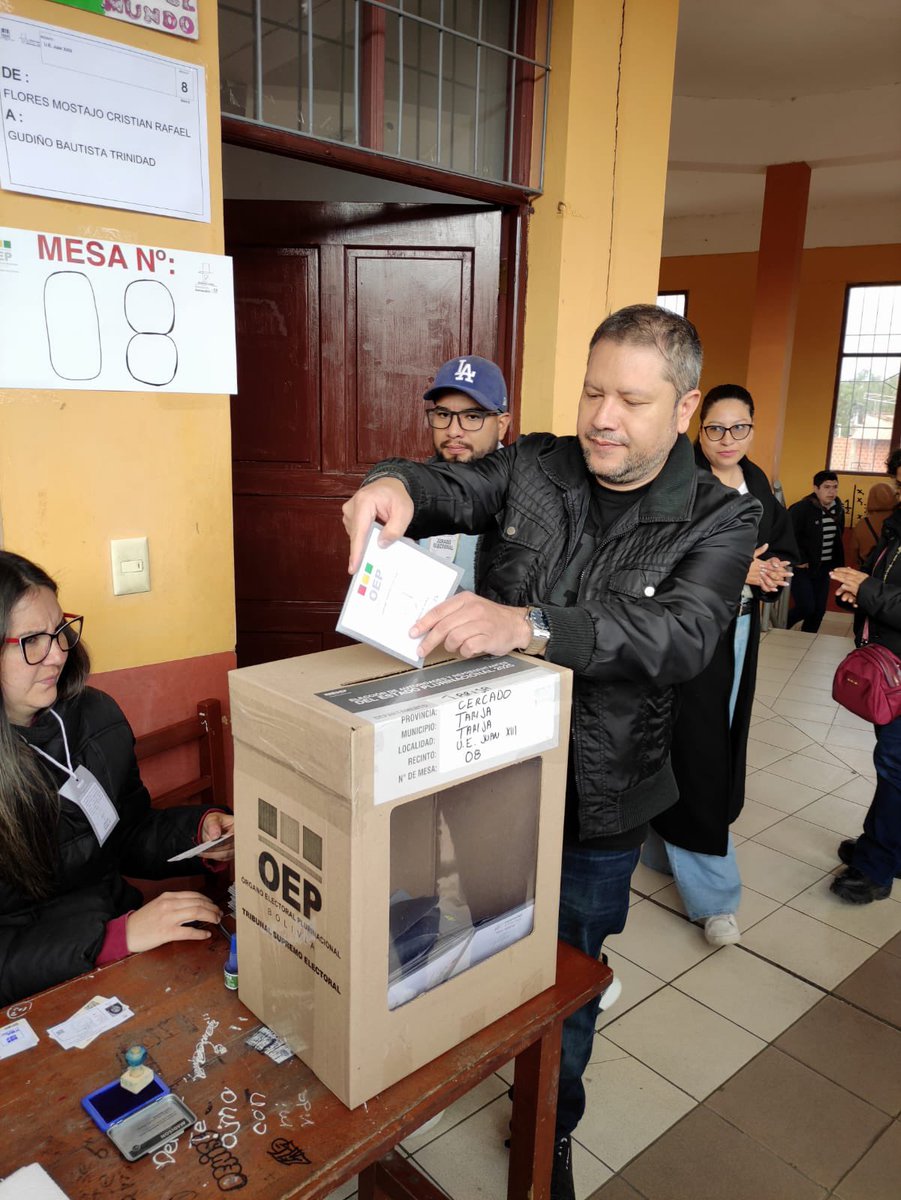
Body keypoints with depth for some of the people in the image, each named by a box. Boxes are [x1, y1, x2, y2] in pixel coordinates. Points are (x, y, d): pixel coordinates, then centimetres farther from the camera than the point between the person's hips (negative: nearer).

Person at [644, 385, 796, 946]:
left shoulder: (761, 490, 9)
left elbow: (787, 554, 17)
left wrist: (773, 573, -7)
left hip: (739, 635, 7)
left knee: (721, 744, 15)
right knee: (695, 753, -4)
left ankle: (669, 848, 37)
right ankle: (713, 893, 8)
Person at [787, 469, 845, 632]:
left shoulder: (838, 510, 6)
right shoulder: (801, 508, -16)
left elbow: (837, 539, 16)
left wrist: (838, 563, 8)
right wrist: (799, 560, -19)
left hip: (823, 568, 7)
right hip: (802, 567, -6)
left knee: (819, 610, 7)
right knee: (806, 607, -10)